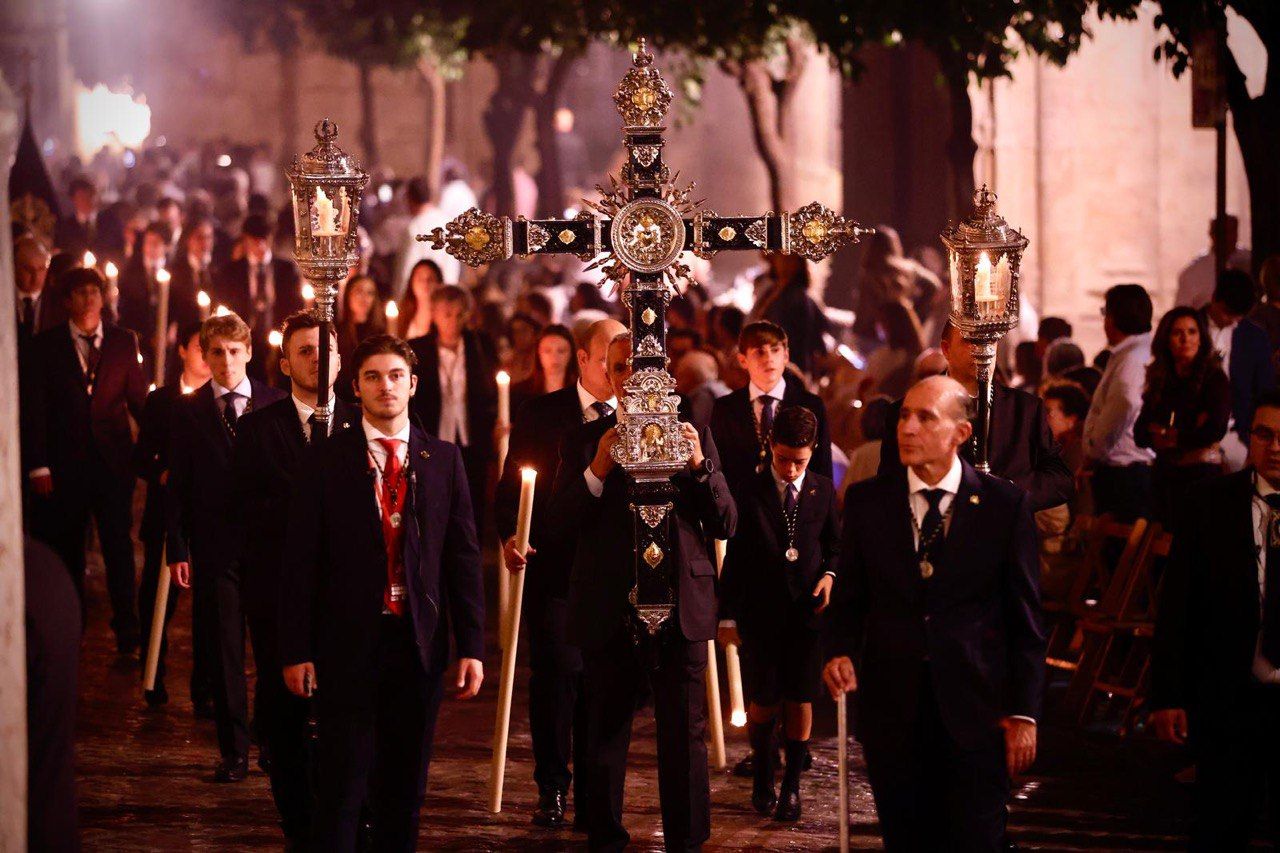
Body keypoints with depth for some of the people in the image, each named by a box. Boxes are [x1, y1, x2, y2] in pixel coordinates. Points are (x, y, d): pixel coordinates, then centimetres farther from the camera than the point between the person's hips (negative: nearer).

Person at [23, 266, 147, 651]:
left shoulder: (123, 342, 6)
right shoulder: (46, 346, 2)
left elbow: (138, 398, 9)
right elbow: (34, 410, 0)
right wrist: (38, 466, -6)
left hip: (113, 459, 0)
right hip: (65, 464, 0)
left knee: (119, 545, -2)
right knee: (67, 549, 7)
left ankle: (127, 633, 3)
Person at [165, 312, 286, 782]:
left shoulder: (276, 405, 4)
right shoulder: (189, 411, 5)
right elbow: (177, 486, 5)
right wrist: (176, 549, -2)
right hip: (214, 546, 0)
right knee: (223, 654, 3)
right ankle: (233, 752, 9)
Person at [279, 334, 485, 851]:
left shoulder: (444, 460, 7)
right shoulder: (324, 461, 0)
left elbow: (463, 557, 6)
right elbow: (300, 562, -1)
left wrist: (472, 647, 0)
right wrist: (296, 651, -6)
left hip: (420, 643, 2)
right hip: (348, 644, -2)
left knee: (405, 788, 9)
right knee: (341, 786, -1)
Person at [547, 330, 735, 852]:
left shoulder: (694, 436, 7)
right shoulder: (584, 441, 5)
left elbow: (725, 525, 0)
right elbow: (559, 521, -6)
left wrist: (699, 466, -16)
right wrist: (597, 470, -21)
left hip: (679, 607, 0)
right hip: (607, 611, 0)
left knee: (685, 736, 0)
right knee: (604, 735, 8)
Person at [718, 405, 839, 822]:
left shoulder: (823, 491, 6)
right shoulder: (750, 494, 0)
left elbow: (835, 544, 16)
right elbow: (734, 558, 1)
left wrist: (830, 574, -5)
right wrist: (728, 616, -1)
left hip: (808, 609, 1)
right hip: (761, 611, -1)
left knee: (800, 699, 1)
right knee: (764, 700, 1)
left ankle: (792, 784, 12)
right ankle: (762, 776, 22)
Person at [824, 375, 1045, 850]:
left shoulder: (1006, 504, -1)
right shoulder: (866, 502, 5)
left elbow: (1026, 618, 1)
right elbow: (848, 599, 11)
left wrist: (1024, 712, -2)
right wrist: (840, 651, -10)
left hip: (976, 710, -2)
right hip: (892, 712, 2)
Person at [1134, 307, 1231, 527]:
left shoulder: (1214, 378, -4)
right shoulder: (1159, 381, 10)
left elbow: (1215, 431, -14)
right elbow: (1140, 434, 3)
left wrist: (1170, 437, -1)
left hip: (1203, 474, -5)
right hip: (1164, 473, 5)